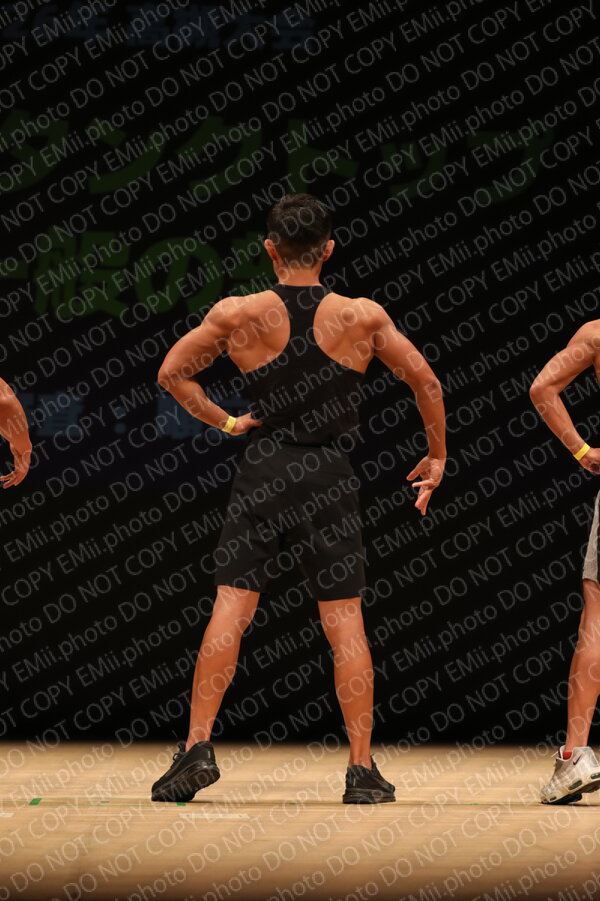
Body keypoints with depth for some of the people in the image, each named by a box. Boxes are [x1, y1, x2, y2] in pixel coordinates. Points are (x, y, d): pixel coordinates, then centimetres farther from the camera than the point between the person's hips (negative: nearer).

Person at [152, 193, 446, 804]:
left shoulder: (238, 315, -3)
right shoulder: (363, 317, -1)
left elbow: (171, 372, 1)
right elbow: (426, 382, 4)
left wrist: (223, 422, 9)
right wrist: (437, 458, 16)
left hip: (263, 472, 0)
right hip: (331, 477, 0)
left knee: (229, 611, 2)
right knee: (345, 624, 3)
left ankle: (198, 746, -7)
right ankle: (362, 771, 4)